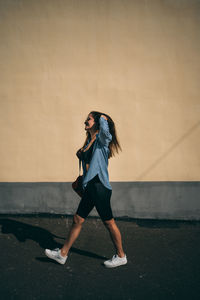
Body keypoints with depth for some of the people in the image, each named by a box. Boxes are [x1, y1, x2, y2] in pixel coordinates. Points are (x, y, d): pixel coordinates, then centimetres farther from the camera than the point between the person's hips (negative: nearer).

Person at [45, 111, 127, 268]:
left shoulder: (102, 139, -9)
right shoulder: (89, 141, 16)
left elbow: (105, 129, -33)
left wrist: (103, 118, -15)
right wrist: (80, 154, 11)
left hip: (100, 186, -8)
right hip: (90, 187, 9)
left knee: (109, 222, 4)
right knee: (78, 220, 13)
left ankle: (121, 256, 23)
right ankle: (63, 254, 25)